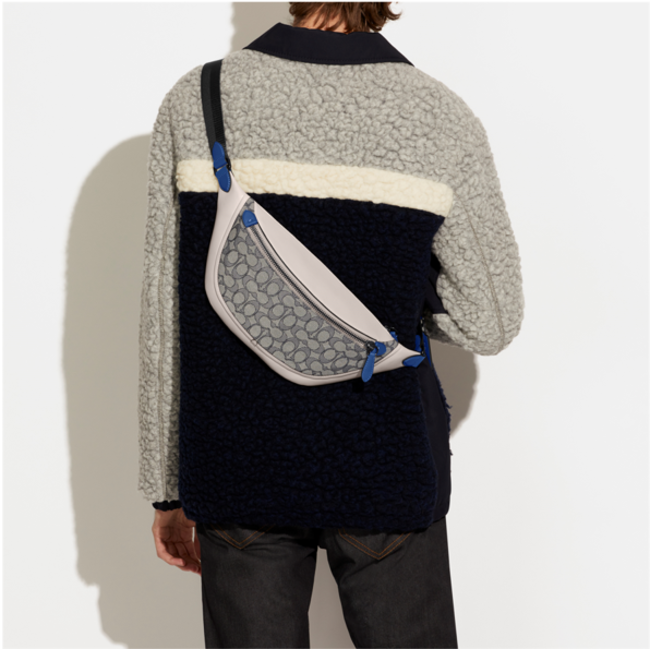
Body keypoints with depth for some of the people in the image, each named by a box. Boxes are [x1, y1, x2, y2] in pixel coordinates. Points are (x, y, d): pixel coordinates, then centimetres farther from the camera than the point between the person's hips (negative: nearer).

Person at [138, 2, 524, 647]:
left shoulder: (194, 101, -7)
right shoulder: (443, 120, -11)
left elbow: (164, 320, -3)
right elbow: (489, 322, -2)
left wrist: (166, 487, 6)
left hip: (236, 466, 2)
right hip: (384, 470, -1)